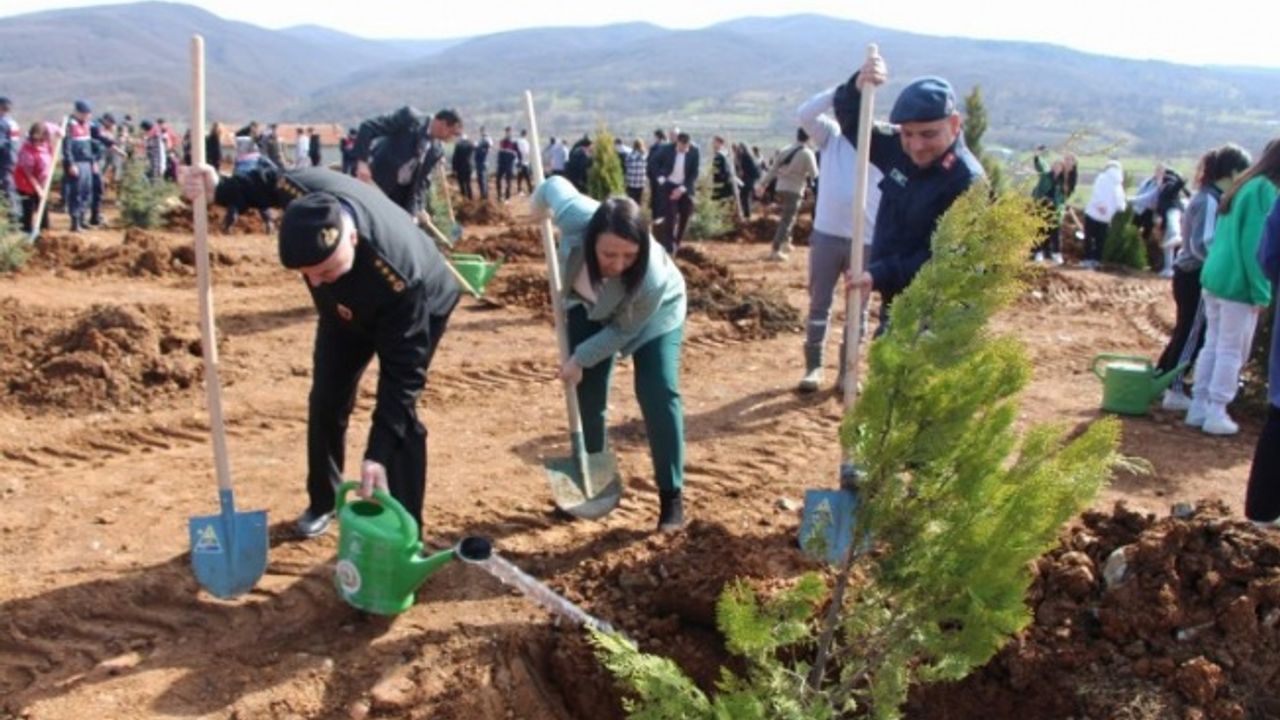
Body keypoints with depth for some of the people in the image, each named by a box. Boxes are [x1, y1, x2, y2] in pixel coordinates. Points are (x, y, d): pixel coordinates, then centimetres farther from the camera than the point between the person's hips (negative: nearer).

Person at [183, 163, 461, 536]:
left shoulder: (400, 278, -50)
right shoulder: (303, 190, -38)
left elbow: (401, 375, -42)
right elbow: (269, 182, -9)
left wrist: (378, 453, -45)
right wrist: (220, 189, -22)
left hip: (418, 308, -5)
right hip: (347, 307, 6)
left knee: (400, 412, -15)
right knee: (326, 402, 11)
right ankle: (323, 503, 32)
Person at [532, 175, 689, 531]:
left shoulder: (653, 278, -45)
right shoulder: (574, 217, -40)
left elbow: (624, 329, -26)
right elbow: (554, 185, -16)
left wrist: (581, 359, -20)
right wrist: (538, 204, 6)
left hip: (652, 315, -3)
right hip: (589, 305, 4)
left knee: (658, 395, -15)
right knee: (586, 394, 5)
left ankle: (671, 495, -5)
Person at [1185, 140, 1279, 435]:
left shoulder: (1243, 187, 14)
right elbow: (1256, 245, -17)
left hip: (1213, 278, 8)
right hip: (1239, 284, -8)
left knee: (1212, 345, 14)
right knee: (1231, 351, 0)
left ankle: (1199, 407, 18)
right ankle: (1216, 413, 5)